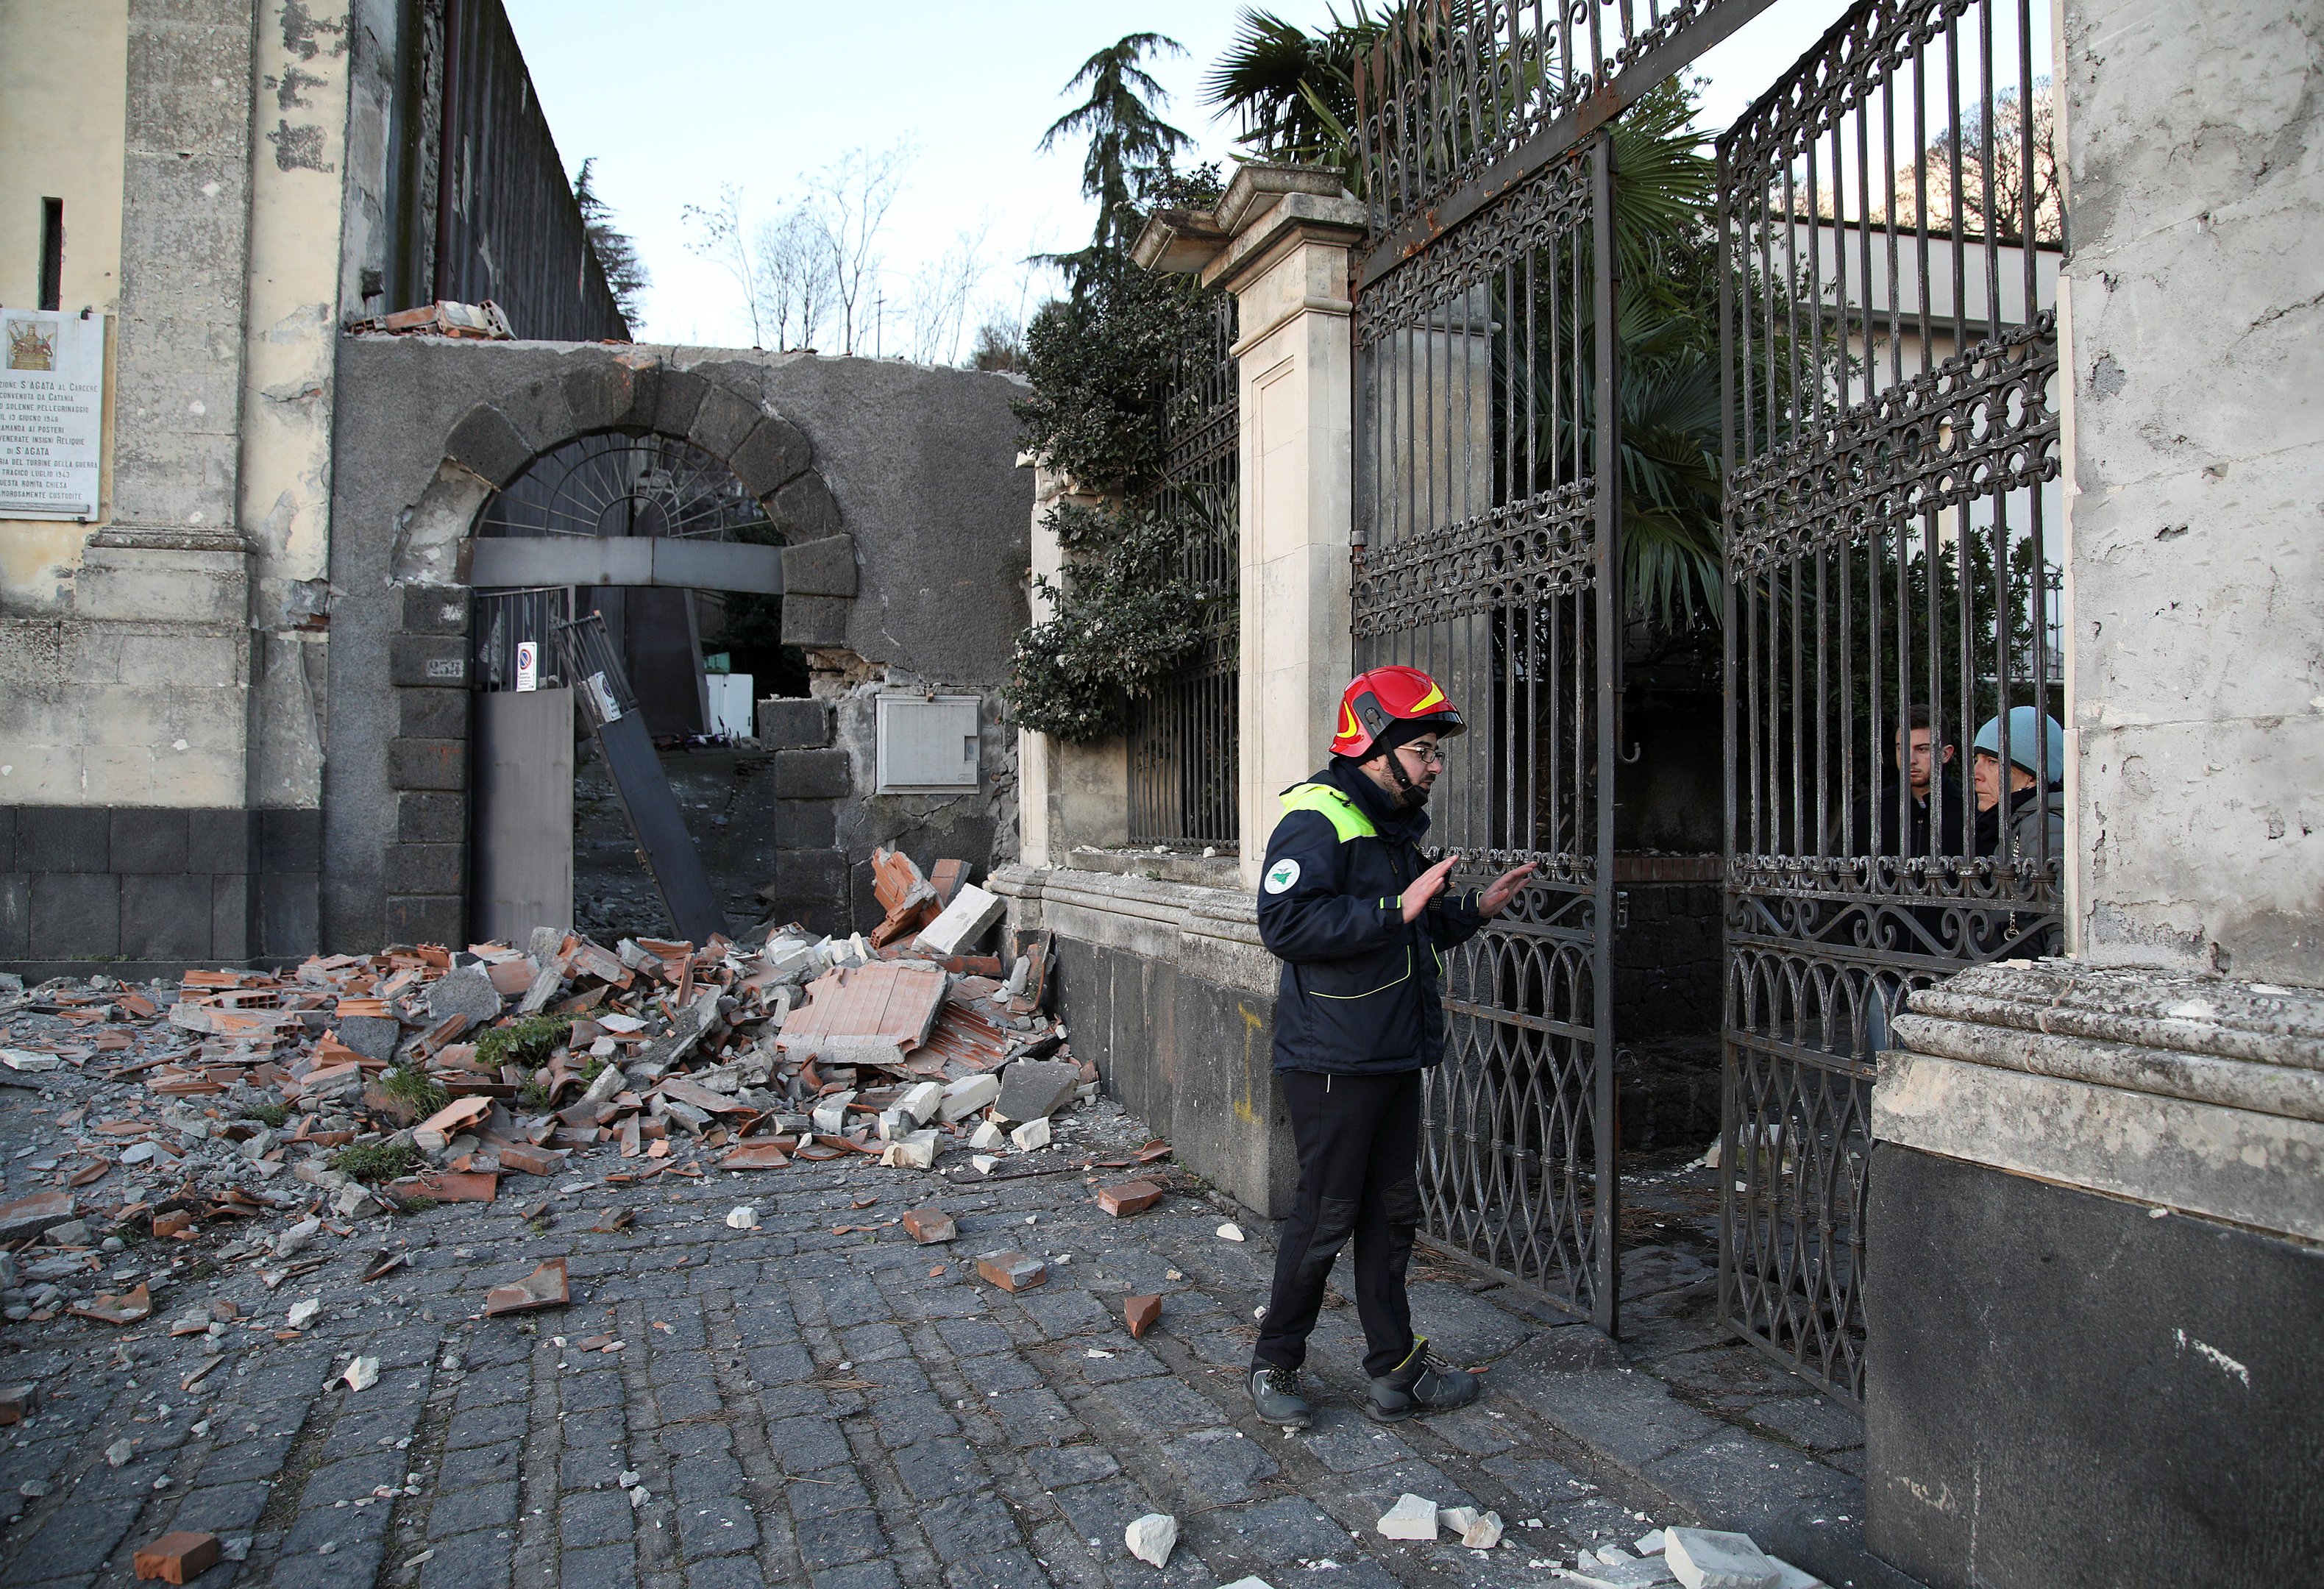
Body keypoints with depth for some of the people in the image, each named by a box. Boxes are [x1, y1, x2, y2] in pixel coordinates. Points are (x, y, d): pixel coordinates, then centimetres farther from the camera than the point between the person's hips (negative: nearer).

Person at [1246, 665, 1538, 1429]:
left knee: (1392, 1211, 14)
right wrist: (1396, 909, -29)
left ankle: (1398, 1370, 25)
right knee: (1326, 1216, 1)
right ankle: (1274, 1363, 19)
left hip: (1394, 1057, 9)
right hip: (1333, 1059, -9)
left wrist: (1474, 909, 12)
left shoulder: (1395, 824, 16)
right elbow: (1286, 923, -29)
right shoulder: (1317, 819, -15)